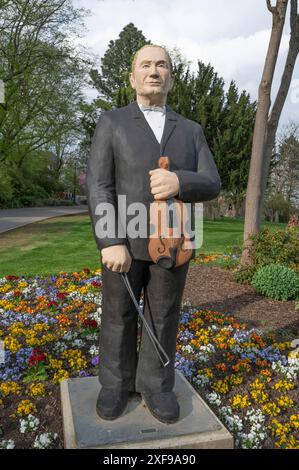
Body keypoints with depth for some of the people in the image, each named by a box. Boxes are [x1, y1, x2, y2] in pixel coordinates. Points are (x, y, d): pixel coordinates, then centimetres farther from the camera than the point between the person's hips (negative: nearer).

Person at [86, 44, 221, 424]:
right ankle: (116, 383, 28)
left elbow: (210, 186, -1)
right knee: (119, 316, 9)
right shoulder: (110, 123, 2)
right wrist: (110, 243, -18)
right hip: (125, 240, -1)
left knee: (163, 317, 10)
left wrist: (178, 182, -24)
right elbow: (98, 186, -7)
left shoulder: (191, 131, 10)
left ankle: (155, 386, 26)